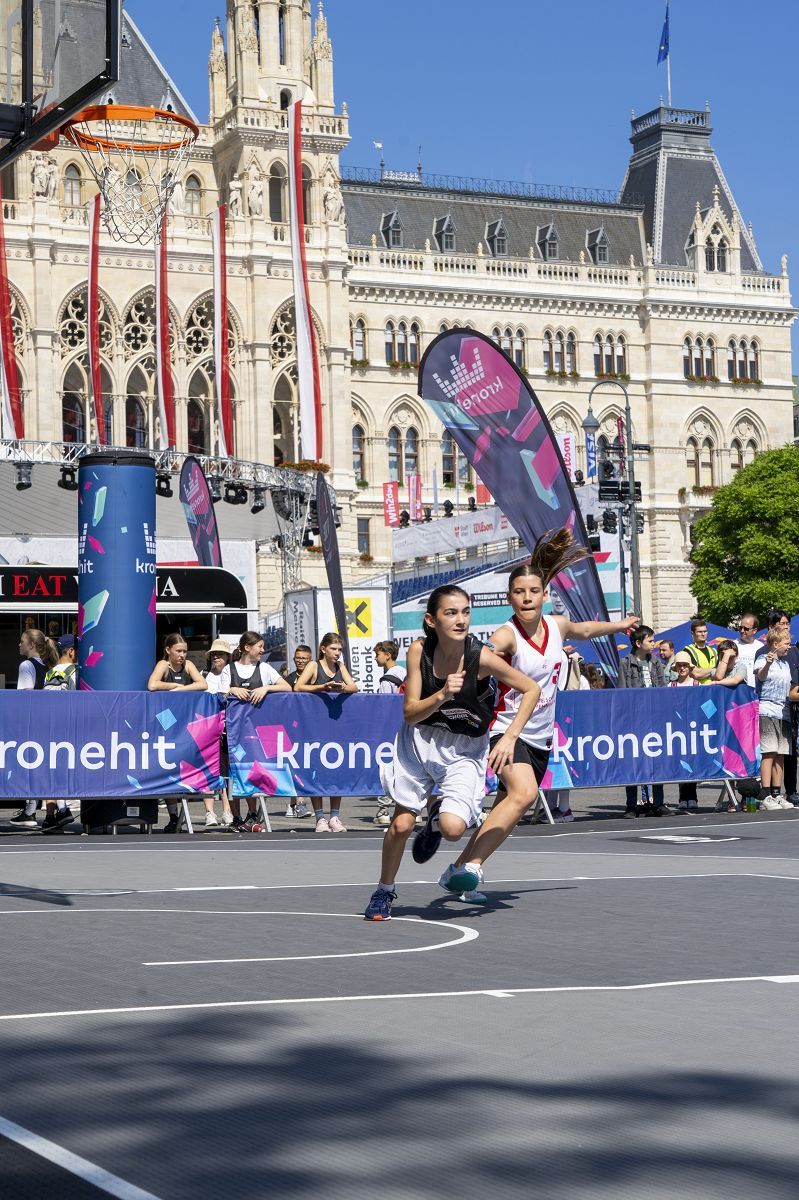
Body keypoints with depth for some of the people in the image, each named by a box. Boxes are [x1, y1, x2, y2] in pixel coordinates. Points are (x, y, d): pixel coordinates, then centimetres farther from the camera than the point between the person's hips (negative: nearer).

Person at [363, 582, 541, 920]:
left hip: (465, 751, -2)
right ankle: (384, 891, 29)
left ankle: (437, 817, 18)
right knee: (402, 824, 2)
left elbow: (531, 689, -12)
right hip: (419, 740, 2)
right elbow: (410, 713, -15)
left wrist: (509, 737, -19)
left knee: (453, 828, -21)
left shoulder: (480, 657, -23)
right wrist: (442, 695, -33)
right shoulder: (419, 650, -16)